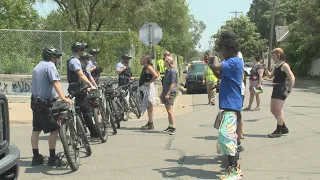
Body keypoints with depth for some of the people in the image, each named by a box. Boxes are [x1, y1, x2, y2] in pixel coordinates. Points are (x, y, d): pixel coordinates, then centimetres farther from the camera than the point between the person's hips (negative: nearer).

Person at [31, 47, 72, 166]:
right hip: (45, 104, -10)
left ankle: (36, 157, 17)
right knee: (54, 129, -4)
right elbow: (55, 82, -24)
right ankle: (52, 158, -3)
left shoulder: (38, 66, 21)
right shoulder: (50, 66, -10)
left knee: (36, 130, 12)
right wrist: (63, 98, -34)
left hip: (35, 102, 10)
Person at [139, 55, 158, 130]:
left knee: (149, 107, -6)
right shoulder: (145, 68, 16)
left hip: (148, 88, -10)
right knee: (148, 107, 14)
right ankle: (149, 123, 22)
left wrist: (149, 82, -21)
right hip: (144, 89, 10)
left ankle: (151, 125, -2)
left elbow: (155, 75, -28)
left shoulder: (149, 67, -14)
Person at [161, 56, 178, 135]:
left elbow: (173, 83, -18)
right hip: (166, 93, 10)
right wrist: (162, 93, 21)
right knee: (168, 110, 13)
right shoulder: (167, 71, 16)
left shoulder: (172, 71, -13)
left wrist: (168, 93, -21)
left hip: (170, 93, -9)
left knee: (170, 110, -13)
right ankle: (170, 126, 21)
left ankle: (174, 127, -12)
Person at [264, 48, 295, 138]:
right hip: (275, 89, 10)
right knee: (273, 110, 14)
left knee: (278, 110, -4)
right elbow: (270, 76, 19)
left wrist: (289, 91, -19)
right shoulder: (276, 65, 14)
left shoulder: (284, 65, -13)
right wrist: (265, 68, 5)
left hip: (281, 89, -10)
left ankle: (278, 131, 5)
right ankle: (284, 128, 26)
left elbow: (292, 78, -18)